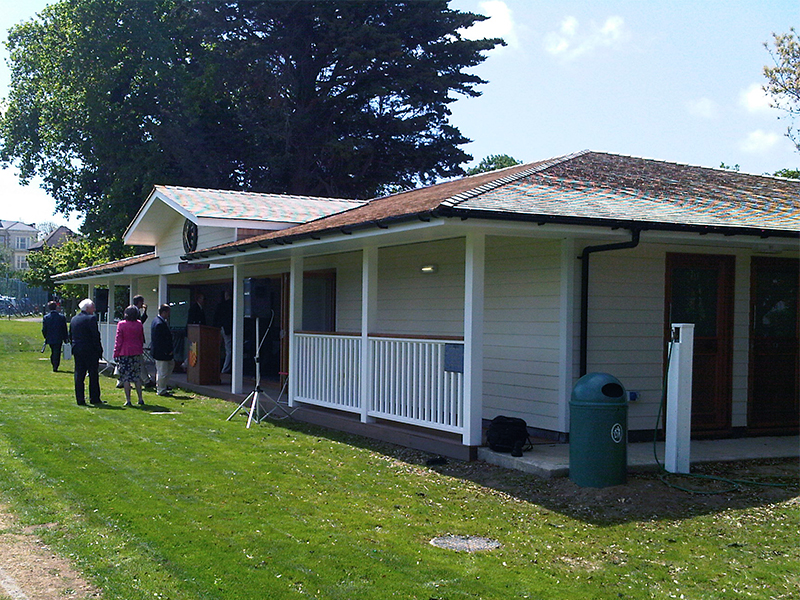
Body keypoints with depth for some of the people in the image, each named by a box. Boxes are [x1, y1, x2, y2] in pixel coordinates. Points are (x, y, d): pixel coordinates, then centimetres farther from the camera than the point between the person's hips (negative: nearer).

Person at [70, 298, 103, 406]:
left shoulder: (73, 319, 10)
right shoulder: (91, 318, -12)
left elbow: (70, 336, 14)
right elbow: (96, 336, -15)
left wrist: (76, 347, 18)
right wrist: (99, 350, -9)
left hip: (77, 350, 6)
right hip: (90, 351, -6)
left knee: (79, 375, 6)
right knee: (93, 375, 3)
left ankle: (80, 399, 6)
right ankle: (94, 398, 7)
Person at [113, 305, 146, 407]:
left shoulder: (121, 324, -8)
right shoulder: (139, 324, 3)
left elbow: (118, 340, -6)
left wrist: (116, 353, 0)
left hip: (124, 353, -4)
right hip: (137, 353, 4)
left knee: (126, 377, 1)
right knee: (137, 376, 11)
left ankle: (128, 400, -1)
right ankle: (140, 399, 11)